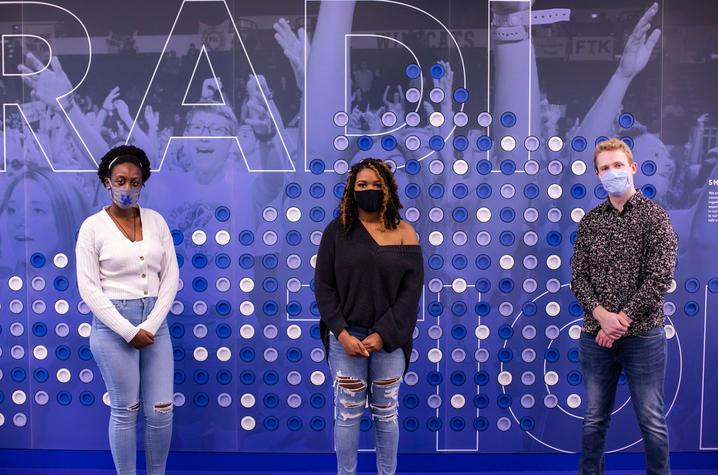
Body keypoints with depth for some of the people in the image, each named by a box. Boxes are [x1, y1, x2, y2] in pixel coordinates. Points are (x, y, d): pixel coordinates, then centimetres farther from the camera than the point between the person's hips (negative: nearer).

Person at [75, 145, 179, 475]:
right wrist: (128, 331, -13)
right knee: (125, 410, 7)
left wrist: (150, 325, -7)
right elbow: (89, 289, -9)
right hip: (113, 324, -3)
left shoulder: (156, 221, 4)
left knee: (161, 410, 6)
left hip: (155, 322, 3)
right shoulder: (93, 226, -6)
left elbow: (170, 277, 2)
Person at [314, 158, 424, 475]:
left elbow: (411, 290, -5)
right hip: (346, 337, 0)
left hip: (389, 339, 0)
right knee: (347, 413, 6)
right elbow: (323, 287, -2)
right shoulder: (336, 231, 0)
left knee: (386, 413, 11)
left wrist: (382, 334, -13)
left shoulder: (404, 233, 0)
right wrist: (342, 334, -12)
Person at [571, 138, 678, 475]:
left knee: (652, 421, 6)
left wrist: (623, 319, -14)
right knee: (594, 418, 14)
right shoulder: (589, 221, 7)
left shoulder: (654, 217, -4)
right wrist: (600, 314, -14)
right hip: (596, 335, 3)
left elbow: (660, 277, -11)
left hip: (642, 335, -3)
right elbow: (579, 277, 3)